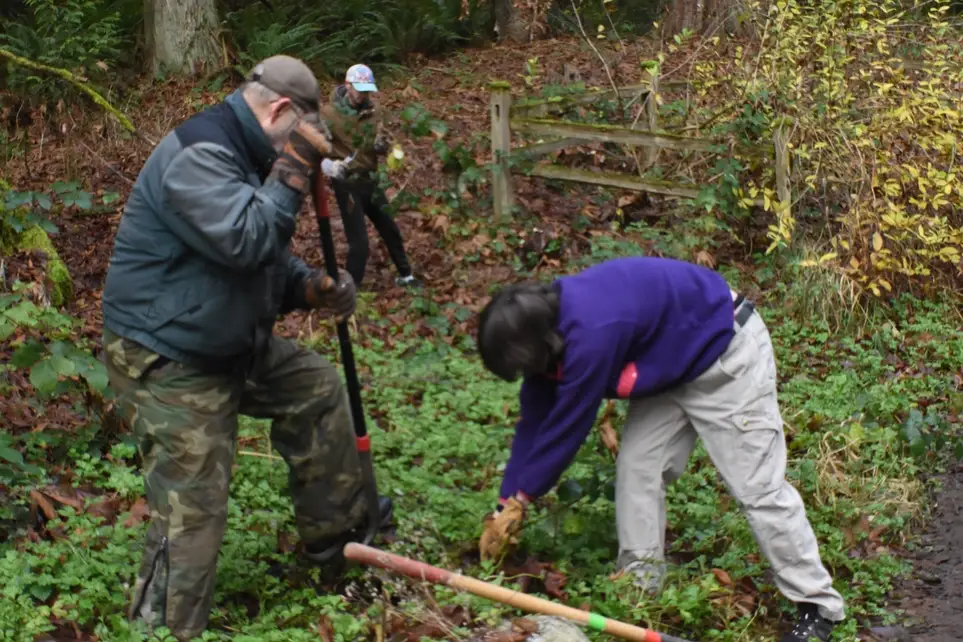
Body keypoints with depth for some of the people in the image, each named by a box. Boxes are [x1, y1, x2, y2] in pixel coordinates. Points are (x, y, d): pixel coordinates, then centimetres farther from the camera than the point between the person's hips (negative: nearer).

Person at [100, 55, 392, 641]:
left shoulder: (248, 158, 10)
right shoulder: (196, 157, -22)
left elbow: (267, 263, 17)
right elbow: (244, 240, -34)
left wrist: (312, 287, -2)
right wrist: (293, 171, -24)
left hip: (234, 345, 10)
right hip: (169, 366, -10)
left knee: (317, 389, 20)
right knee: (191, 514, -10)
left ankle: (333, 531, 34)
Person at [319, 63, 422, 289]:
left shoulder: (371, 109, 3)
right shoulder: (330, 113, -16)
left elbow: (383, 144, 9)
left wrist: (382, 144, -15)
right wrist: (327, 164, -37)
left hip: (370, 179, 6)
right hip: (347, 183, -6)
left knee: (390, 230, 20)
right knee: (359, 242, -7)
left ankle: (405, 276, 38)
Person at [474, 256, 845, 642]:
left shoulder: (589, 335, -36)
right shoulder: (547, 319, -8)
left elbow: (565, 428, -24)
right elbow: (535, 421, 0)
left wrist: (519, 497, -10)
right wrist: (507, 503, 1)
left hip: (727, 353, -9)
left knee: (757, 486, -7)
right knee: (637, 466, 2)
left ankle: (818, 606, 2)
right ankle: (638, 586, 11)